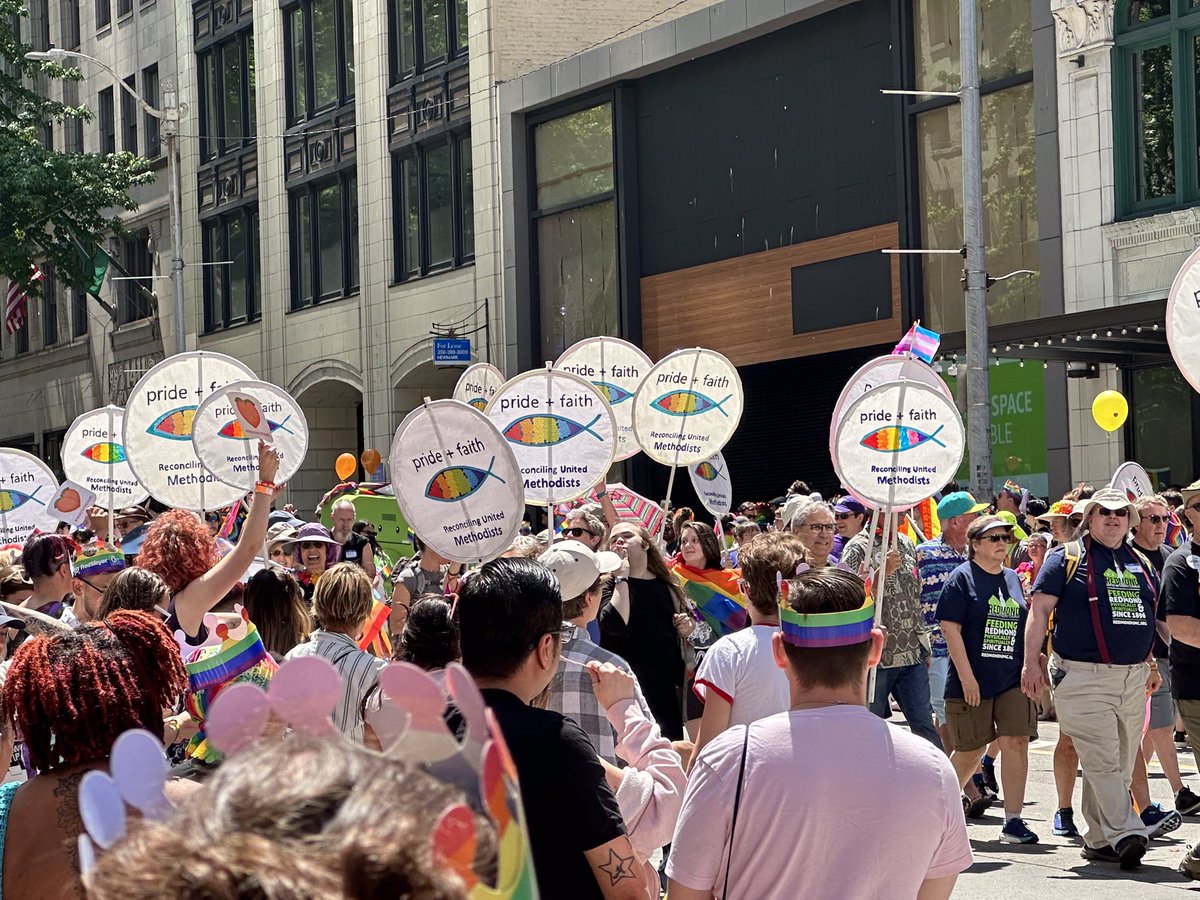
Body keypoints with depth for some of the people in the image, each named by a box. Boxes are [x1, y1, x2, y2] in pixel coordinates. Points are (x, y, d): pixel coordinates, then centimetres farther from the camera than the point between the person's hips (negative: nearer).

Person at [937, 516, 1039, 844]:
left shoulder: (1013, 578, 14)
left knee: (1016, 743, -9)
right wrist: (967, 676, -16)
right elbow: (950, 629, -11)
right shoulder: (961, 578, -4)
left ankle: (1013, 820, -7)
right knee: (970, 751, 6)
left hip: (1013, 680, 4)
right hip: (972, 681, -4)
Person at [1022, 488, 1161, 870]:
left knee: (1121, 764, 8)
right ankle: (1126, 834, -21)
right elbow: (1039, 609, -4)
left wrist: (1152, 665, 21)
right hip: (1083, 677, -6)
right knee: (1102, 760, -14)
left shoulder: (1142, 564, 17)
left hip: (1133, 679, 6)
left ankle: (1099, 839, 16)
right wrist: (1031, 662, -11)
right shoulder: (1068, 559, 0)